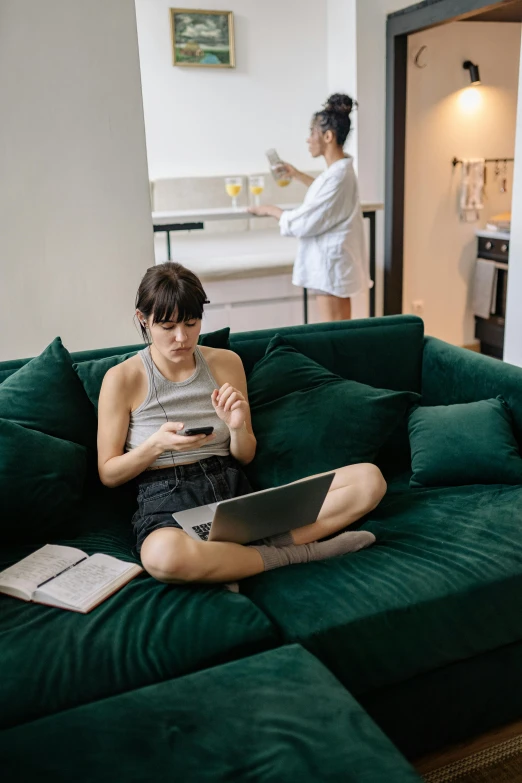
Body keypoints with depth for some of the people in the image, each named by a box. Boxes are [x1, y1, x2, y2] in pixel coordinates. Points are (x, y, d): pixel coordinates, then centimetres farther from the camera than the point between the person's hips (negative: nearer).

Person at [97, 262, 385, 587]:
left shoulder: (226, 362, 8)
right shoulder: (122, 378, -2)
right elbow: (108, 473, 2)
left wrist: (237, 427, -10)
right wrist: (156, 444, -17)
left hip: (234, 489, 4)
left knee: (369, 477, -10)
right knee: (163, 556, -44)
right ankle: (293, 553, -20)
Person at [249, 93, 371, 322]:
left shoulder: (337, 175, -23)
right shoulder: (340, 168, 8)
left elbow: (303, 223, -22)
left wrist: (271, 210, -6)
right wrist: (297, 175, 33)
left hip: (331, 262, -10)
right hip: (333, 259, 10)